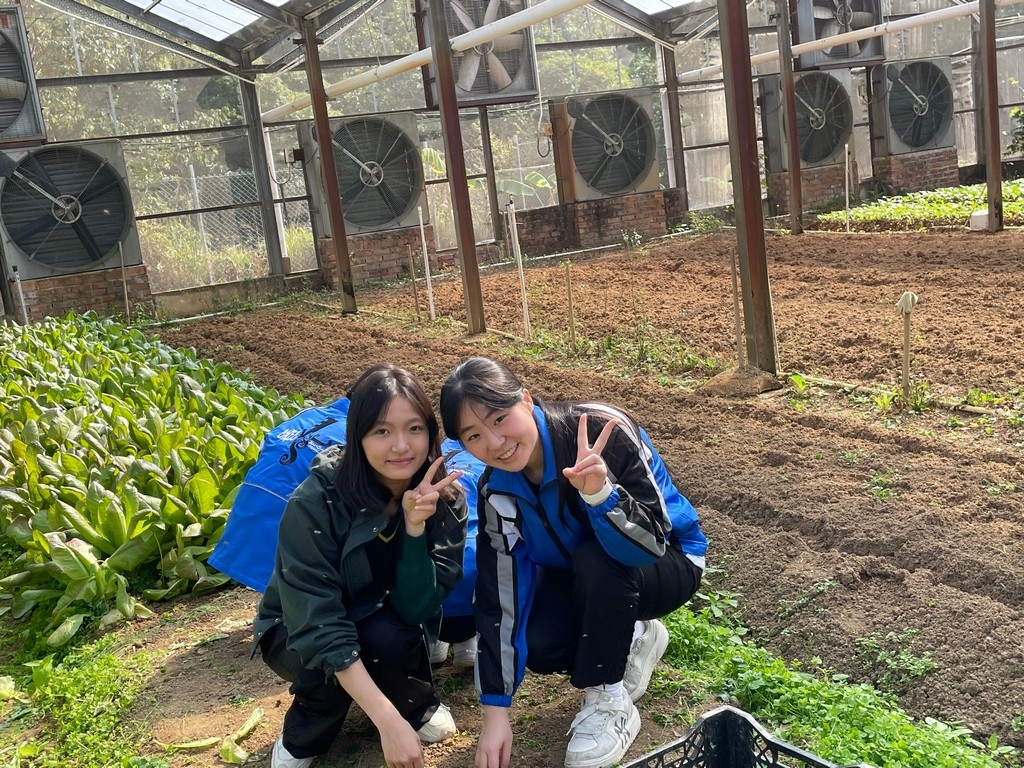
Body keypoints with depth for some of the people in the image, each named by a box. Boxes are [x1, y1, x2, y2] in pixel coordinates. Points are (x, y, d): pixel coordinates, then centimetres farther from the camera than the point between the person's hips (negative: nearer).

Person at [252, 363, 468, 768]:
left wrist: (415, 525, -39)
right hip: (299, 634, -2)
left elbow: (418, 608, -24)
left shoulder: (445, 500, -19)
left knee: (390, 636, -32)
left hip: (383, 626, 2)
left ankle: (417, 705, 3)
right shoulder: (314, 502, -30)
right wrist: (387, 721, -40)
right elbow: (318, 626, -34)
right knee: (331, 661, -35)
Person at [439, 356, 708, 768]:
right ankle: (632, 638, 8)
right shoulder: (497, 489, -17)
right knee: (536, 646, -23)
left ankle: (610, 702, -14)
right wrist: (495, 712, -18)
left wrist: (599, 492, -54)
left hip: (667, 561, -4)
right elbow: (499, 597, -16)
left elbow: (650, 544, -34)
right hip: (581, 578, 4)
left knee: (595, 561, -35)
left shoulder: (603, 432, -32)